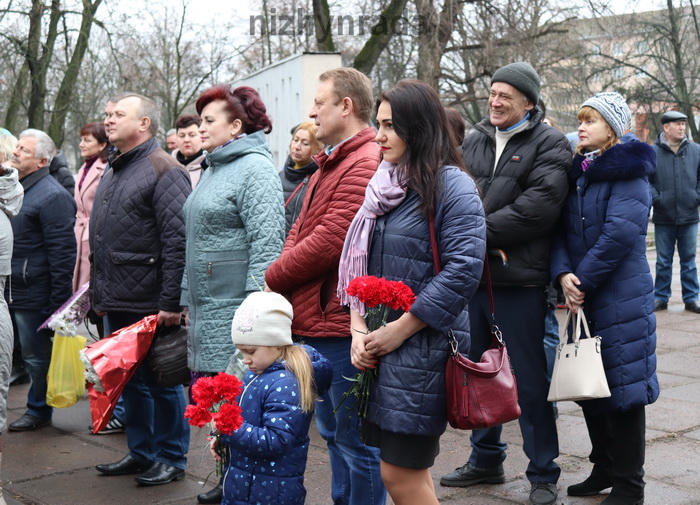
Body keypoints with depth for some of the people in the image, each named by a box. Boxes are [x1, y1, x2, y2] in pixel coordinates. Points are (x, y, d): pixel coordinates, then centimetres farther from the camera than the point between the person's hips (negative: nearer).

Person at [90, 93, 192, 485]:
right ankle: (141, 453, 28)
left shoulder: (164, 170, -12)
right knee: (129, 380, 15)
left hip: (150, 304, -8)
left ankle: (172, 459, 17)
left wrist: (171, 302, -22)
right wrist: (99, 292, 18)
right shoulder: (113, 172, 16)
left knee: (161, 381, 4)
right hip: (117, 304, 8)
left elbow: (178, 241, -19)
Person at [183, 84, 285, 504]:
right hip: (206, 310, 9)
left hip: (236, 311, -9)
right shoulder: (213, 169, 17)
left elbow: (267, 243, -19)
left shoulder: (255, 169, -11)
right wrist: (188, 298, 22)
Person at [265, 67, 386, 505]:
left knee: (356, 440, -1)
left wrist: (275, 278, -9)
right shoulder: (329, 164, 18)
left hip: (342, 322, -11)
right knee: (333, 433, 20)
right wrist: (286, 270, -3)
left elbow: (329, 241, -22)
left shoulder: (366, 164, -16)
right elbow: (300, 230, 17)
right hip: (316, 321, 11)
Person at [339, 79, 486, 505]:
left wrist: (398, 331, -16)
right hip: (379, 345, 7)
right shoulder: (384, 183, 14)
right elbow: (359, 261, 15)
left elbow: (463, 269, -19)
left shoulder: (451, 185, -10)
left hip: (423, 347, -7)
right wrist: (358, 328, 0)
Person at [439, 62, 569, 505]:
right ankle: (486, 460, 33)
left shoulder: (549, 145, -4)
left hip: (520, 283, -6)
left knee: (532, 381, 2)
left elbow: (538, 207, -17)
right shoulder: (474, 141, 12)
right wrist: (488, 242, -12)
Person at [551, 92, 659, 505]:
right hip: (584, 299, 8)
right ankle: (604, 470, 29)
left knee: (622, 387, -1)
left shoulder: (629, 173, -10)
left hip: (621, 297, -8)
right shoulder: (578, 172, 12)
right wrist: (563, 273, -11)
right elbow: (561, 228, 6)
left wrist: (584, 281, -16)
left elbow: (620, 234, -20)